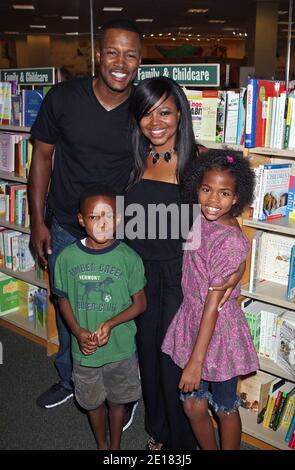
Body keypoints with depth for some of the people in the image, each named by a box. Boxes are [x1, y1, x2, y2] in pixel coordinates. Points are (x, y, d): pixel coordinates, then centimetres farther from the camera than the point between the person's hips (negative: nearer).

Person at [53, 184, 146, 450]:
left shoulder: (128, 258, -15)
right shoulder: (68, 257, -11)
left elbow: (140, 303, -7)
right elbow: (64, 299, 0)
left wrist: (111, 323, -22)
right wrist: (78, 332, -14)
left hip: (120, 348, -1)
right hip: (85, 348, 2)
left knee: (117, 401, 19)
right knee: (93, 402, 21)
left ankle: (115, 446, 45)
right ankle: (102, 444, 48)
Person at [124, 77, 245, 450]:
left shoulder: (198, 160, -12)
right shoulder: (135, 160, 1)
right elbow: (126, 219, 10)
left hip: (181, 275, -4)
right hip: (141, 272, 4)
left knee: (174, 361, 7)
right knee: (147, 353, 18)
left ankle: (180, 439, 33)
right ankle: (156, 428, 44)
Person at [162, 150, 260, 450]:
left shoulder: (232, 241, -24)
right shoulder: (200, 220, -2)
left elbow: (214, 303, -23)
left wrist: (196, 360, -20)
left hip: (219, 328, -6)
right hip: (191, 319, 7)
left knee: (225, 408, 15)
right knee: (192, 406, 19)